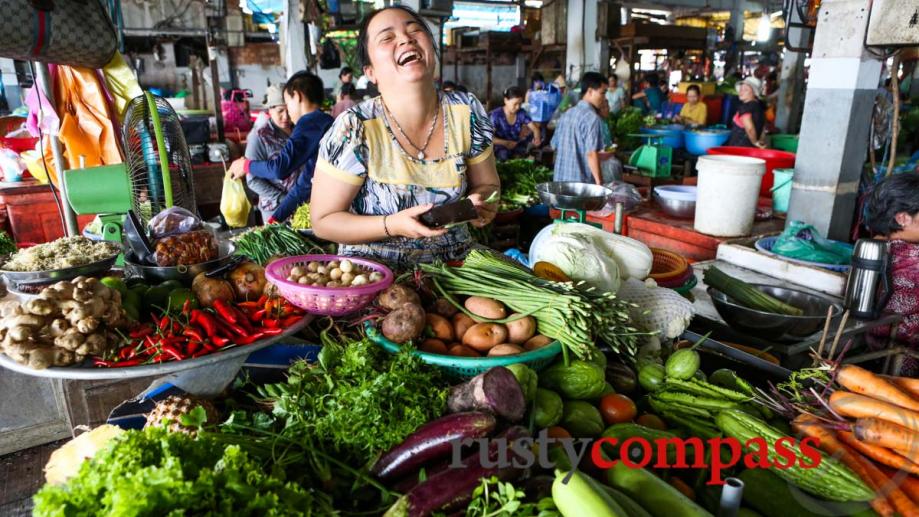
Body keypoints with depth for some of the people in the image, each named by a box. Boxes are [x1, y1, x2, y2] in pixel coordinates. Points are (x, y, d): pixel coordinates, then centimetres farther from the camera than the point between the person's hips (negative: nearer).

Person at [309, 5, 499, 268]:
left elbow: (487, 184, 10)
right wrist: (393, 225, -22)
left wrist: (480, 201, -12)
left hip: (454, 265, 5)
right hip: (373, 273, -4)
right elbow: (323, 221, -9)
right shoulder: (354, 129, -14)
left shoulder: (467, 112, -3)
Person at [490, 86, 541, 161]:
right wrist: (506, 143, -36)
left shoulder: (521, 113, -6)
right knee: (503, 154, -38)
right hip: (501, 146, -5)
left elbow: (535, 128, -8)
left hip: (517, 144, 5)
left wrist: (537, 137, -32)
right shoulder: (496, 115, -19)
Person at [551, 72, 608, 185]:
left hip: (560, 179, 8)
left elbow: (554, 145, 17)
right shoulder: (592, 118, -14)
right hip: (581, 182, -8)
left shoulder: (566, 114, 11)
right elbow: (591, 154, -20)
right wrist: (599, 182, -17)